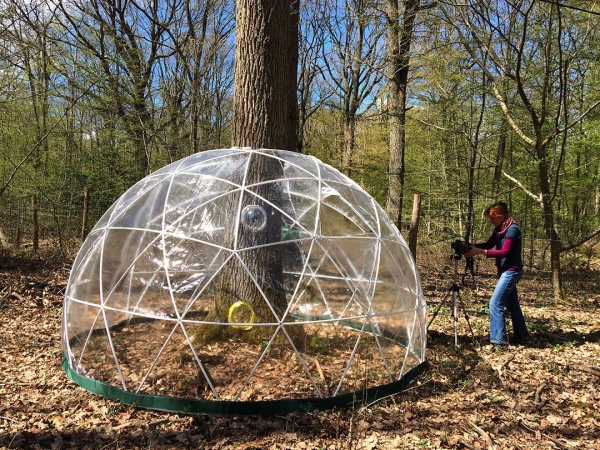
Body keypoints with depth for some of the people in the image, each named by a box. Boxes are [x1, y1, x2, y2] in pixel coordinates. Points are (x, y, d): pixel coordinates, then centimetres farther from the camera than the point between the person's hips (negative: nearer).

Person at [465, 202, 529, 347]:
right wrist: (472, 246, -9)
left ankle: (498, 339, -8)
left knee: (495, 303, -12)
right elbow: (489, 244, 8)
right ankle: (521, 336, 28)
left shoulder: (513, 229, -19)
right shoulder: (499, 229, 8)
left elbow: (505, 252, -24)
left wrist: (480, 252, -30)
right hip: (505, 270, 9)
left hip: (511, 271, -9)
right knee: (512, 304, 16)